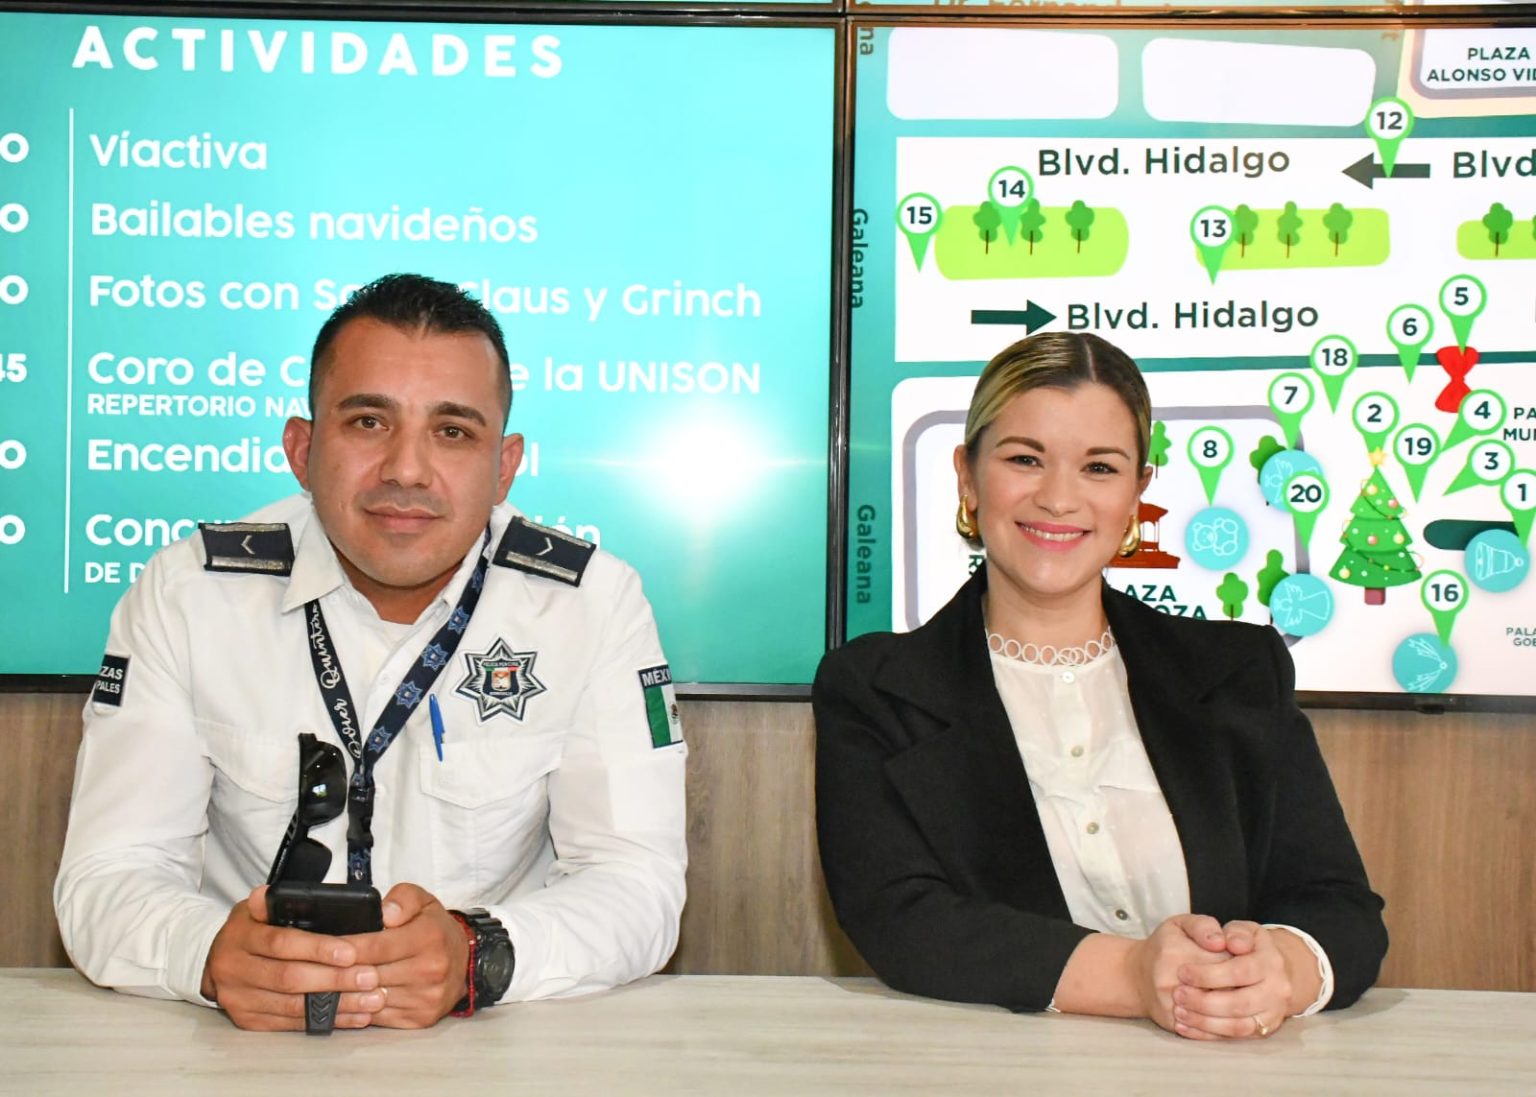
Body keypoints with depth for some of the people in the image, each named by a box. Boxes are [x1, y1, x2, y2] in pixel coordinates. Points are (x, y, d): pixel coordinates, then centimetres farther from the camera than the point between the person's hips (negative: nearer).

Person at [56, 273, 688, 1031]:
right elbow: (107, 875, -7)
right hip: (242, 1049, 1)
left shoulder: (594, 602, -5)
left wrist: (478, 956, -29)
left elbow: (638, 879, -9)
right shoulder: (185, 593, -3)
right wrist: (212, 957, -29)